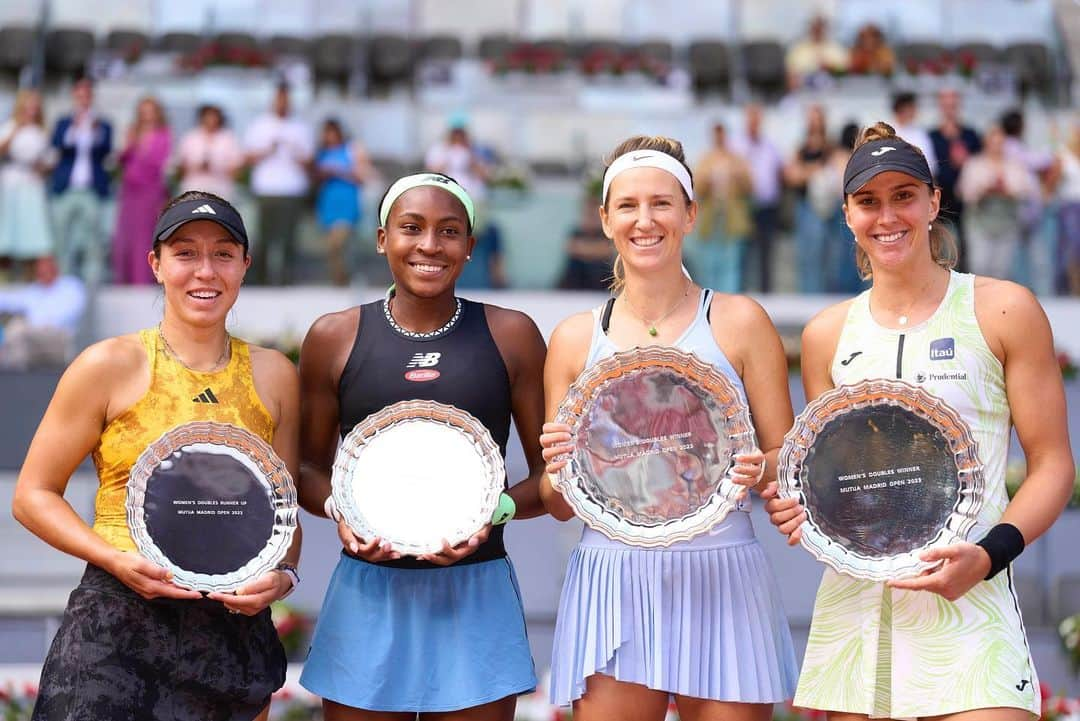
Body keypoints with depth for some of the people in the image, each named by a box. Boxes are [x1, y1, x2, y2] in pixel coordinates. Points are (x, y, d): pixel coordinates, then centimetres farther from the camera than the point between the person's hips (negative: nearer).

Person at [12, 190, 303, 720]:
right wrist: (116, 559, -15)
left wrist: (283, 573, -6)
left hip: (235, 625, 3)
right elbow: (33, 496, 0)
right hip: (119, 623, -3)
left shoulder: (274, 376, 7)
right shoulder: (110, 366, -3)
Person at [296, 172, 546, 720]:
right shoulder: (335, 337, 4)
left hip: (476, 596, 0)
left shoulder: (510, 335, 3)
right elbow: (309, 467, 10)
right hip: (368, 592, 0)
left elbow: (549, 472, 6)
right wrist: (338, 510, -11)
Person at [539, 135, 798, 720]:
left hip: (721, 583, -1)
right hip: (611, 588, 1)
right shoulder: (575, 338, 8)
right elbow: (558, 507, 11)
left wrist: (758, 470, -16)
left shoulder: (739, 322, 3)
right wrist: (559, 472, -11)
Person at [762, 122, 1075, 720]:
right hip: (853, 599, 3)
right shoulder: (826, 334, 10)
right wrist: (802, 509, -4)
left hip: (968, 599, -3)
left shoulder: (1003, 310, 1)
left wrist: (990, 553, -15)